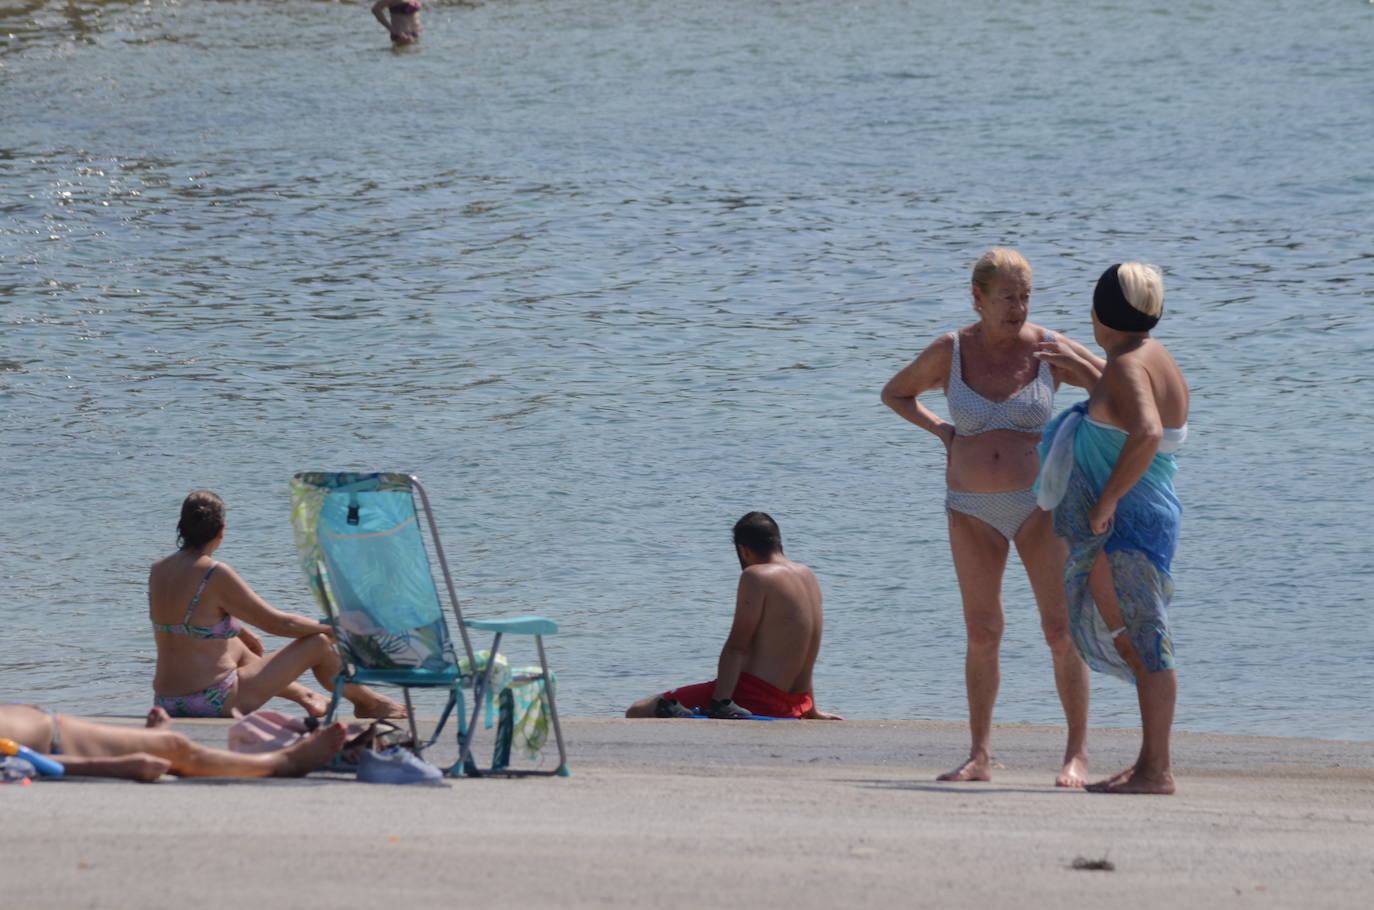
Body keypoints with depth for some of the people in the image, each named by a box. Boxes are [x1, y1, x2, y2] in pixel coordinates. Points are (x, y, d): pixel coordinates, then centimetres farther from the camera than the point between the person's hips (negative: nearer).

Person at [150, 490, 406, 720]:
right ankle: (367, 702, 33)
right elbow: (277, 623, -10)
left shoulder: (157, 570, 4)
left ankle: (305, 696, 48)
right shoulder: (215, 575, -18)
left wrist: (241, 631, 31)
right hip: (216, 704, -8)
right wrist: (331, 628, 6)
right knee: (318, 644, 8)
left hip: (166, 702, 8)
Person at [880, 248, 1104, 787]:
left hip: (1039, 504, -1)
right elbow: (894, 393, 17)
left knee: (1062, 630, -7)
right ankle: (979, 757, 10)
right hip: (973, 509, 1)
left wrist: (1076, 364, -15)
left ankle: (1077, 755, -2)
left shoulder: (1050, 350, -4)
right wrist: (938, 429, 2)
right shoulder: (950, 353, -1)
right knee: (982, 634, 2)